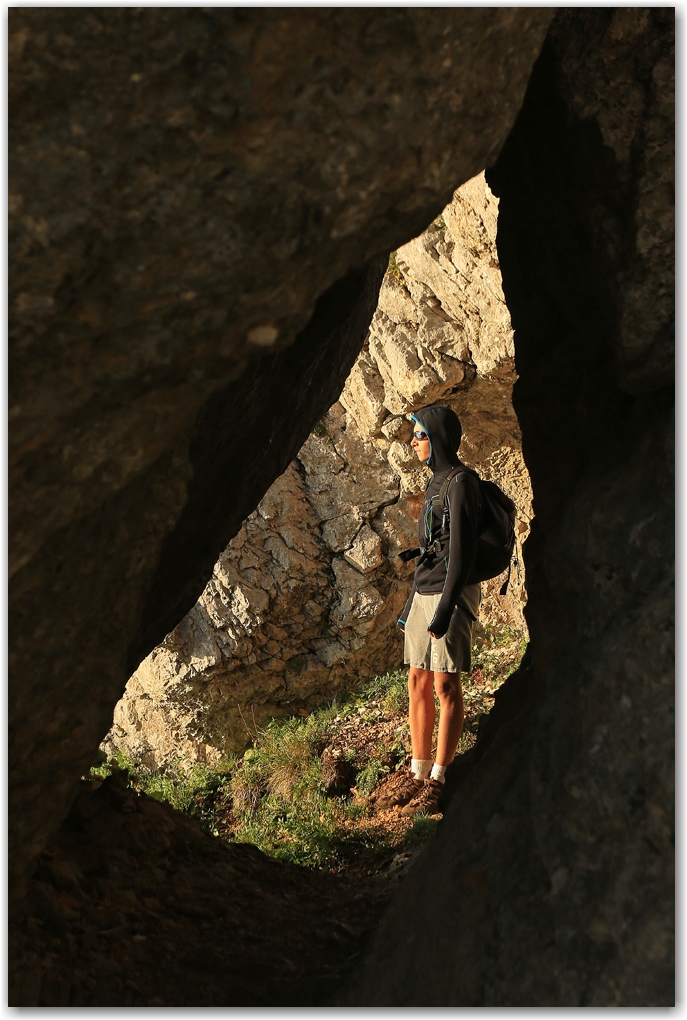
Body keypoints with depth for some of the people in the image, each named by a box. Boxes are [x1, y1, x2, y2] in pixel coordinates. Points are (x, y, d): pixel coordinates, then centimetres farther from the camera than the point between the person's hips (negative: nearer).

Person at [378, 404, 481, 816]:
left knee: (445, 684, -5)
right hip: (423, 592, 9)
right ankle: (418, 774, 15)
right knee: (418, 681, 9)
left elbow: (462, 550, -17)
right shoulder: (436, 483, 16)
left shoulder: (461, 482, -11)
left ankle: (438, 781, 1)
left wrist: (445, 608, -21)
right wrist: (410, 605, 21)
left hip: (451, 593, -9)